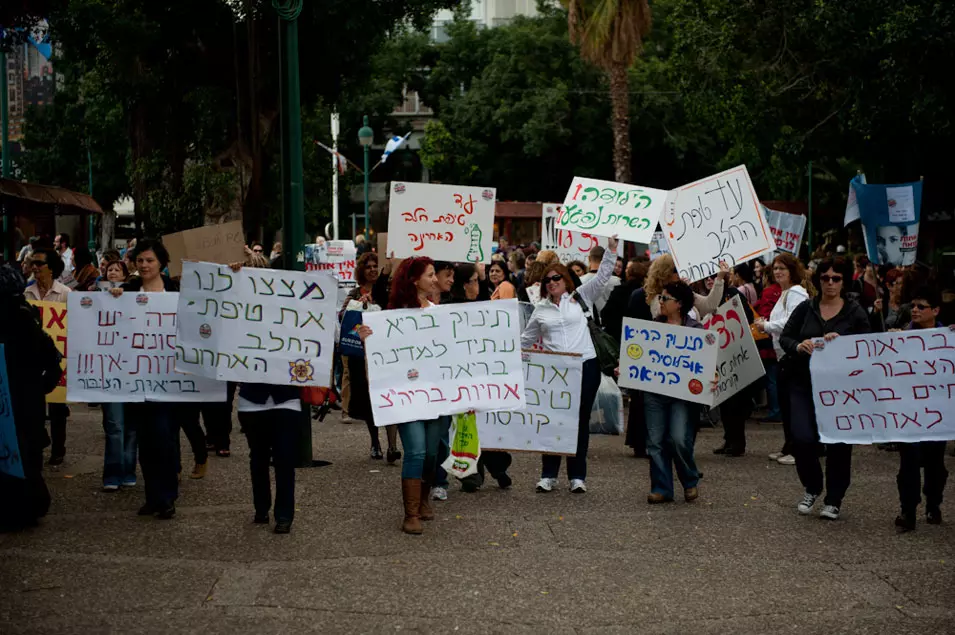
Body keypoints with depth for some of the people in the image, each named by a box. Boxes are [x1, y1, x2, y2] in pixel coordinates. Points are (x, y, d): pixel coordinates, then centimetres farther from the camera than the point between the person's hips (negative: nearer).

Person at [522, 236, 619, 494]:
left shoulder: (580, 298, 6)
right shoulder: (540, 309, 11)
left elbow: (602, 277, 0)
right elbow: (526, 339, 19)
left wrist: (611, 248, -8)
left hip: (585, 367, -1)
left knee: (580, 421, 4)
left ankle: (577, 475, 10)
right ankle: (548, 474, 11)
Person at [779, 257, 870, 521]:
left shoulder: (856, 313, 1)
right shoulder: (805, 308, 7)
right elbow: (784, 337, 5)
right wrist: (798, 346, -17)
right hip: (803, 383, 1)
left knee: (839, 444, 0)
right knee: (803, 439, -9)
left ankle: (833, 500, 17)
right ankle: (812, 488, 17)